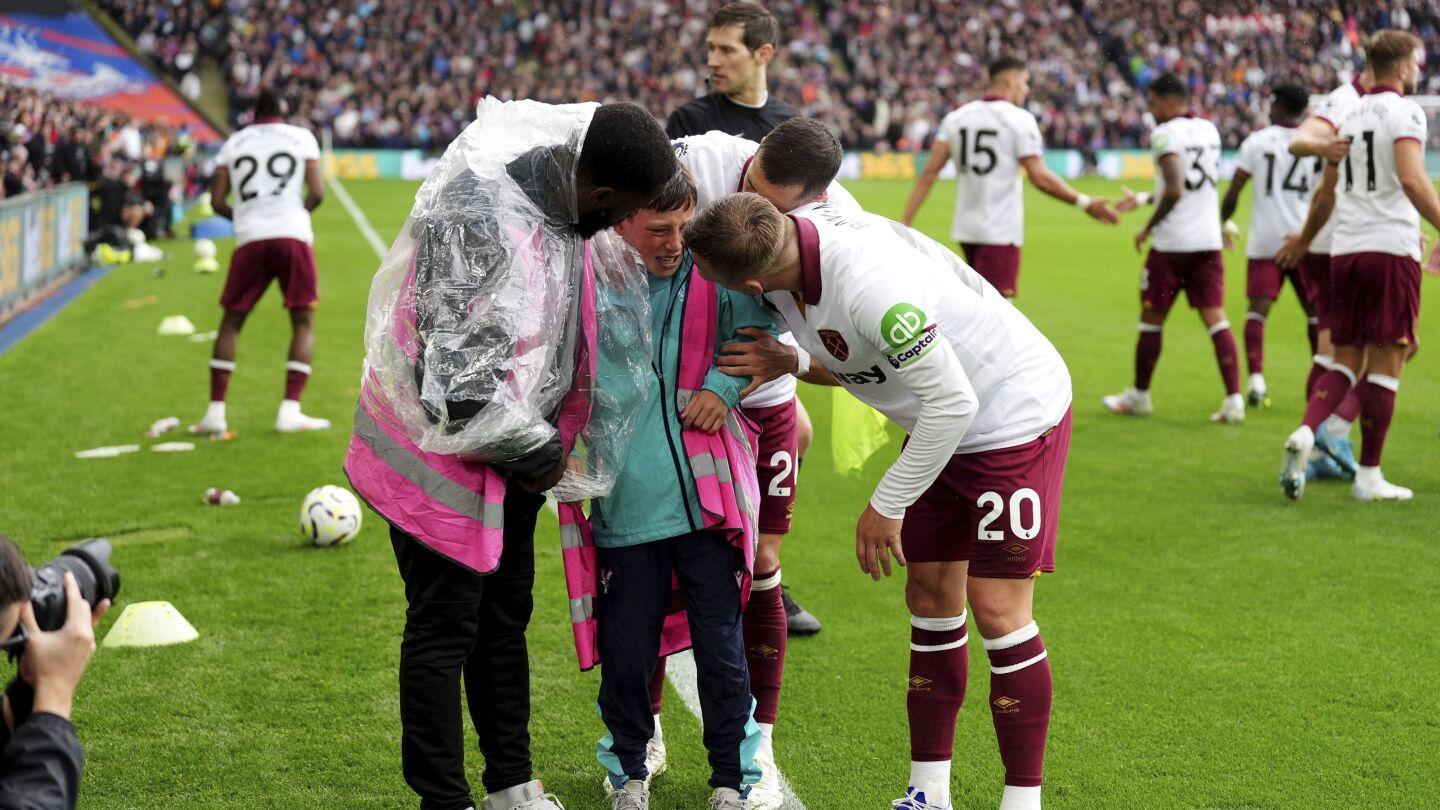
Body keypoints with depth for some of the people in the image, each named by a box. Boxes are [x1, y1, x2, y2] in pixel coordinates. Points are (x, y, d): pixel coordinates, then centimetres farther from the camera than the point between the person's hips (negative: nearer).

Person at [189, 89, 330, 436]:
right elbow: (317, 193, 2)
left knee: (231, 321, 12)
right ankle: (290, 411, -4)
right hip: (293, 236, -2)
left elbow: (217, 201, 10)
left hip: (250, 239, 2)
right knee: (303, 321, 7)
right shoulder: (301, 137, 10)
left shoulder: (234, 143, 14)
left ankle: (215, 411, 7)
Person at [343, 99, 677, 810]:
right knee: (443, 630, 3)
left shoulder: (561, 194, -6)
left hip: (513, 451, 9)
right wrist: (539, 454, -15)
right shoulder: (479, 218, -31)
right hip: (442, 451, -8)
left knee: (505, 619, 18)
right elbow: (464, 383, -28)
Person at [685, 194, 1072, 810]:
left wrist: (887, 505, -19)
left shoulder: (870, 286, -37)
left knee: (998, 611, -8)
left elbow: (951, 402, -29)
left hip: (1016, 416, -8)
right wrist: (791, 362, -6)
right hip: (943, 421, 9)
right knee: (930, 599, 8)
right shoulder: (791, 232, -12)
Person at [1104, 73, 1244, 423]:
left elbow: (1175, 191, -23)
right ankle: (1234, 399, -5)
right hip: (1208, 241, 6)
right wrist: (1143, 200, 27)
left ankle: (1139, 395, 21)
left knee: (1152, 319, 9)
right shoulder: (1209, 130, 12)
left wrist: (1148, 228, -10)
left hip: (1171, 244, -6)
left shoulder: (1166, 135, -13)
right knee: (1216, 319, 4)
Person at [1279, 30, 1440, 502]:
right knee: (1385, 365, 0)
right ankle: (1368, 477, 3)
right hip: (1390, 250, -6)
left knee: (1347, 361, 12)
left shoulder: (1351, 116, 15)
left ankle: (1305, 434, -12)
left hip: (1345, 251, 6)